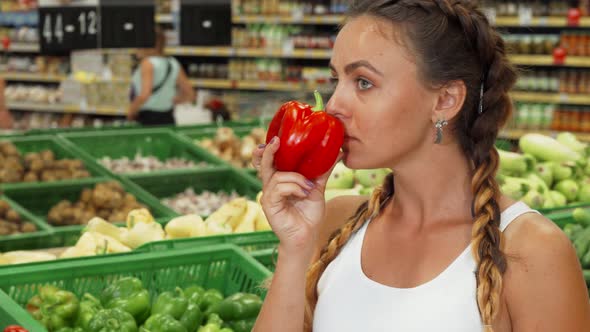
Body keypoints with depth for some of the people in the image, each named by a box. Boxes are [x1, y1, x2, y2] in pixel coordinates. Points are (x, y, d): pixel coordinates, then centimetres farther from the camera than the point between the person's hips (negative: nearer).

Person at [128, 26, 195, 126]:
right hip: (168, 119, 7)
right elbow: (190, 95, 13)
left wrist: (131, 111, -11)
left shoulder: (148, 63, -12)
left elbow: (144, 96, -26)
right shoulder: (173, 63, 9)